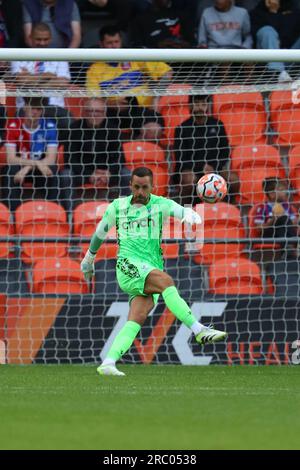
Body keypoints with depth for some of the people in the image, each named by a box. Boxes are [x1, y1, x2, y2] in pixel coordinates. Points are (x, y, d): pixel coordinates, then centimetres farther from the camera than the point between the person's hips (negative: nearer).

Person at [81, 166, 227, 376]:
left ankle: (108, 363, -19)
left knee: (137, 320, -16)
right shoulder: (117, 207, 12)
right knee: (166, 280, -30)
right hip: (128, 265, -2)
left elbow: (182, 211, -12)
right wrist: (89, 258, 39)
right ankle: (200, 331, -39)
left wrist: (191, 215, -37)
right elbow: (100, 232, 27)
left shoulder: (160, 204, 8)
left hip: (152, 270, 2)